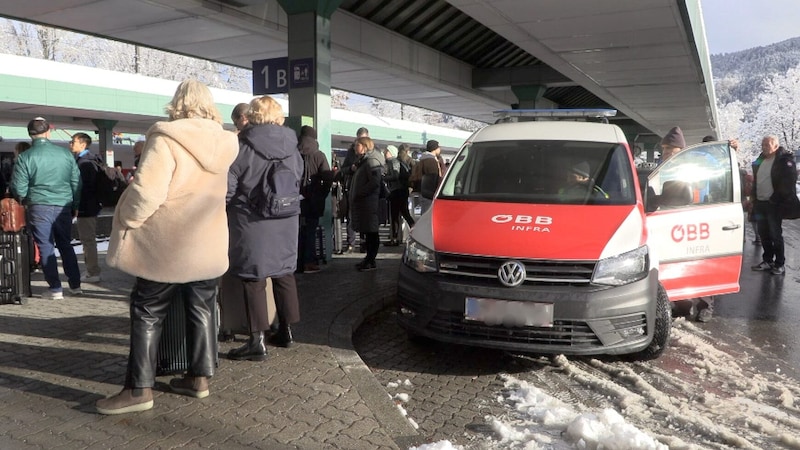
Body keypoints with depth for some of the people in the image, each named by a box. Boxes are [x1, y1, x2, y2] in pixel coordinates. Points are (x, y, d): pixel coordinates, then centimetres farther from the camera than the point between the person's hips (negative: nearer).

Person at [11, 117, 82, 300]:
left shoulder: (24, 158, -7)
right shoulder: (65, 153, -1)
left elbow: (18, 189, -5)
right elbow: (76, 182, 3)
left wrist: (26, 199, 17)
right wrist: (75, 205, 14)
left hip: (39, 208, -3)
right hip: (63, 206, 3)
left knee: (46, 248, 6)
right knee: (66, 245, 15)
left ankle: (55, 289, 8)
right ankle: (75, 285, 17)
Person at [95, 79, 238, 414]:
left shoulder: (167, 139, -15)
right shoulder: (222, 143, 2)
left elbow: (147, 191, -21)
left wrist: (127, 219, -6)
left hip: (168, 245, -5)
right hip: (209, 244, 5)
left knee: (148, 314, 5)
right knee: (202, 310, 14)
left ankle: (139, 389, 9)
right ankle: (199, 377, 21)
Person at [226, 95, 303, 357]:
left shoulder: (242, 148, -13)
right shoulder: (292, 147, 2)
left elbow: (227, 189, -13)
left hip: (252, 223, -5)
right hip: (286, 223, 5)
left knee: (254, 279, 1)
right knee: (284, 273, 15)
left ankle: (257, 341, 2)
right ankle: (286, 331, 24)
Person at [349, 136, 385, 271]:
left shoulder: (372, 161, -12)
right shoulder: (363, 161, 20)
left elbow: (375, 182, -22)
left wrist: (359, 193, -18)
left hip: (369, 203, -10)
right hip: (362, 203, 10)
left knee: (371, 232, -4)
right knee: (368, 232, 14)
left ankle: (371, 262, 0)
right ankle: (369, 258, 20)